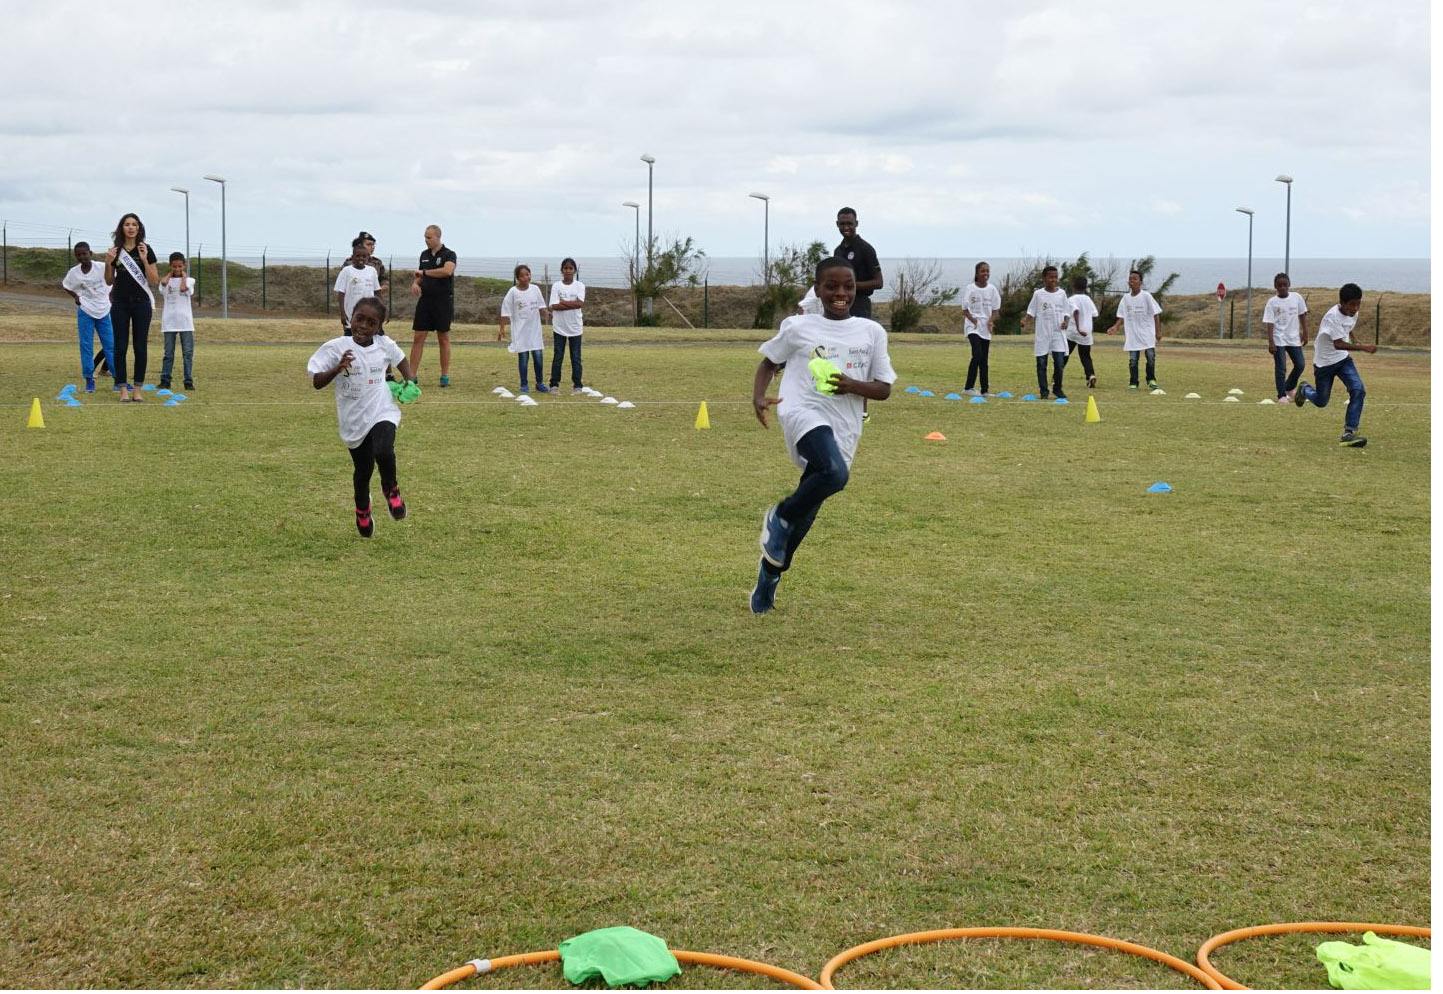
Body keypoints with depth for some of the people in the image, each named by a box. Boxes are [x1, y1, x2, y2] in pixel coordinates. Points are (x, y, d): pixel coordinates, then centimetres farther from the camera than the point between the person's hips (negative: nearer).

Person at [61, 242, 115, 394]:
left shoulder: (102, 268, -12)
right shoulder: (74, 273, -7)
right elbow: (66, 286, 11)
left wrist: (110, 296, -1)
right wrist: (76, 297, -2)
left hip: (104, 310, 0)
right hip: (85, 311, 1)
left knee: (110, 345, 2)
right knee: (86, 346, 0)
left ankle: (118, 378, 6)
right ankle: (89, 380, 6)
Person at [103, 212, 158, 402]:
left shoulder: (145, 250, 0)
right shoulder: (115, 251, 5)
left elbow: (154, 281, -4)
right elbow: (109, 281, 10)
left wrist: (144, 260, -15)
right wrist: (108, 263, -6)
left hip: (141, 303, -1)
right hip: (120, 303, 1)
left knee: (140, 347, 0)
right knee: (120, 347, -1)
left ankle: (137, 389, 5)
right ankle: (123, 389, 3)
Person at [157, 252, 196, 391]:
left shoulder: (189, 280, 5)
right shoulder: (166, 280, 6)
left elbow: (183, 288, -16)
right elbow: (163, 282, -19)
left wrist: (183, 275, -1)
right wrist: (170, 274, 0)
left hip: (185, 322, 0)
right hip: (169, 321, 0)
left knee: (188, 352, -2)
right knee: (168, 353, 3)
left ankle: (189, 382, 1)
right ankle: (165, 381, 7)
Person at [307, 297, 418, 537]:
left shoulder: (384, 345, -3)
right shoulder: (336, 348, -11)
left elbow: (401, 359, 20)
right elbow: (317, 382, -13)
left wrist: (410, 381, 4)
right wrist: (338, 368, -29)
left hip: (382, 413, 0)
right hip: (354, 420, 0)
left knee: (384, 454, -28)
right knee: (363, 470, 12)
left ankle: (391, 490, 3)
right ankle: (362, 511, 43)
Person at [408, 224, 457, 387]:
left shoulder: (449, 255, -5)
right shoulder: (424, 255, 13)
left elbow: (447, 271, -26)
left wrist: (424, 272, -16)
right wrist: (415, 283, -1)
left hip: (443, 301, -5)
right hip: (425, 300, 5)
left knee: (444, 339, 3)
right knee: (418, 338, 0)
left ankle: (445, 376, 9)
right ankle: (411, 376, 0)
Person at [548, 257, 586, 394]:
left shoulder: (580, 286, 1)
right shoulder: (556, 286, 0)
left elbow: (579, 303, -13)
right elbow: (554, 306, -11)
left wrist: (562, 302, -11)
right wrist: (572, 304, -15)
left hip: (575, 327, 0)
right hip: (559, 327, 0)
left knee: (576, 358, 4)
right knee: (557, 357, 4)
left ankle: (577, 385, 9)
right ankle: (554, 384, 10)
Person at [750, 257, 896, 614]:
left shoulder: (872, 332, 8)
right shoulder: (799, 327, 4)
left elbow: (884, 389, 10)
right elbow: (769, 361, 17)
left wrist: (852, 385, -11)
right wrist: (759, 397, -3)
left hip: (843, 430, 4)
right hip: (804, 414, -4)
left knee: (807, 511, 10)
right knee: (835, 473, -33)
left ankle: (770, 571, 34)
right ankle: (780, 515, -7)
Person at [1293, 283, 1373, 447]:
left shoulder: (1353, 314, -5)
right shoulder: (1333, 316, -28)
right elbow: (1338, 344, -36)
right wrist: (1364, 348, -43)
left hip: (1343, 359, 5)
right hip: (1324, 363, -5)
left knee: (1358, 390, -18)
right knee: (1321, 402, 11)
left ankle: (1349, 433, -15)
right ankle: (1304, 390, 47)